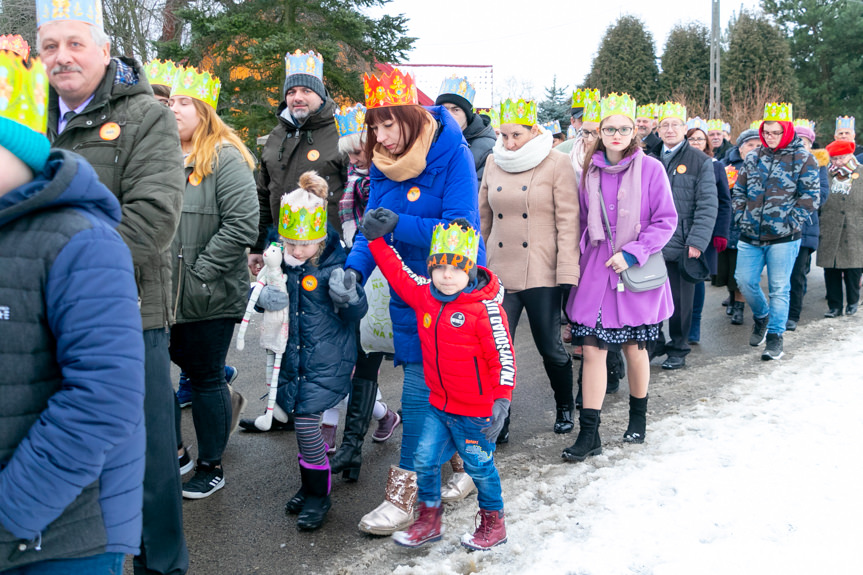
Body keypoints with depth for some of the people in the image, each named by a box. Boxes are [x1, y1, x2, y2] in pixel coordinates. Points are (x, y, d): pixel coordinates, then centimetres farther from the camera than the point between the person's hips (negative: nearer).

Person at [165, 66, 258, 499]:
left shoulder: (225, 158, -9)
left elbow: (242, 225, -18)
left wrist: (200, 273, -17)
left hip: (210, 298, -6)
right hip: (167, 293, 6)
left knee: (206, 377, 6)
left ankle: (211, 467, 21)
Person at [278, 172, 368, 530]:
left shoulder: (335, 264, -16)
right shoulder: (284, 261, -1)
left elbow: (357, 313, -11)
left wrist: (347, 297, -33)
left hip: (327, 356, -6)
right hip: (296, 353, 6)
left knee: (306, 419, -9)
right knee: (302, 419, 13)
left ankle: (318, 495, 10)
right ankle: (309, 485, 33)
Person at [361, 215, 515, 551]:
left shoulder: (485, 307, -19)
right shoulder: (424, 296, -1)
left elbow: (503, 357, -17)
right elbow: (398, 274, 14)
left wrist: (501, 401, -20)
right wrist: (377, 239, 8)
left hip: (476, 410, -6)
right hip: (439, 405, 6)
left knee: (479, 466, 11)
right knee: (424, 460, 9)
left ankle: (493, 524, 33)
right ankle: (429, 520, 30)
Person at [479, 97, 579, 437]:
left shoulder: (557, 164, -4)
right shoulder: (494, 163, 9)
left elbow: (568, 220, -7)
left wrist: (567, 273, -12)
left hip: (542, 275, -3)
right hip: (499, 274, 3)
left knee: (550, 347, 7)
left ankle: (565, 406, 32)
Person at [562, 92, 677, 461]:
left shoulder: (650, 169, -6)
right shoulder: (590, 171, 5)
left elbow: (666, 220, -6)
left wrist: (632, 253, -15)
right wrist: (579, 263, 7)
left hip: (636, 274, -2)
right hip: (595, 272, 3)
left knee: (634, 347, 11)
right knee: (591, 348, -2)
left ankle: (638, 417, 35)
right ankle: (588, 434, 5)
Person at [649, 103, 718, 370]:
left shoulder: (700, 161, -1)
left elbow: (707, 205, -7)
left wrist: (697, 242, -15)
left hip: (682, 245, -3)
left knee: (680, 300, 5)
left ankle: (678, 350, 20)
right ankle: (654, 342, 24)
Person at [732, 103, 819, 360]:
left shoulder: (803, 159, -2)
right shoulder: (753, 158, 10)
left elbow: (809, 196, -4)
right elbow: (739, 190, 16)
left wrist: (791, 222, -10)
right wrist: (740, 217, 5)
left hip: (783, 238, -4)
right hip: (750, 236, 4)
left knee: (779, 288, 0)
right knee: (744, 281, 5)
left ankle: (775, 336, 10)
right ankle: (761, 316, 33)